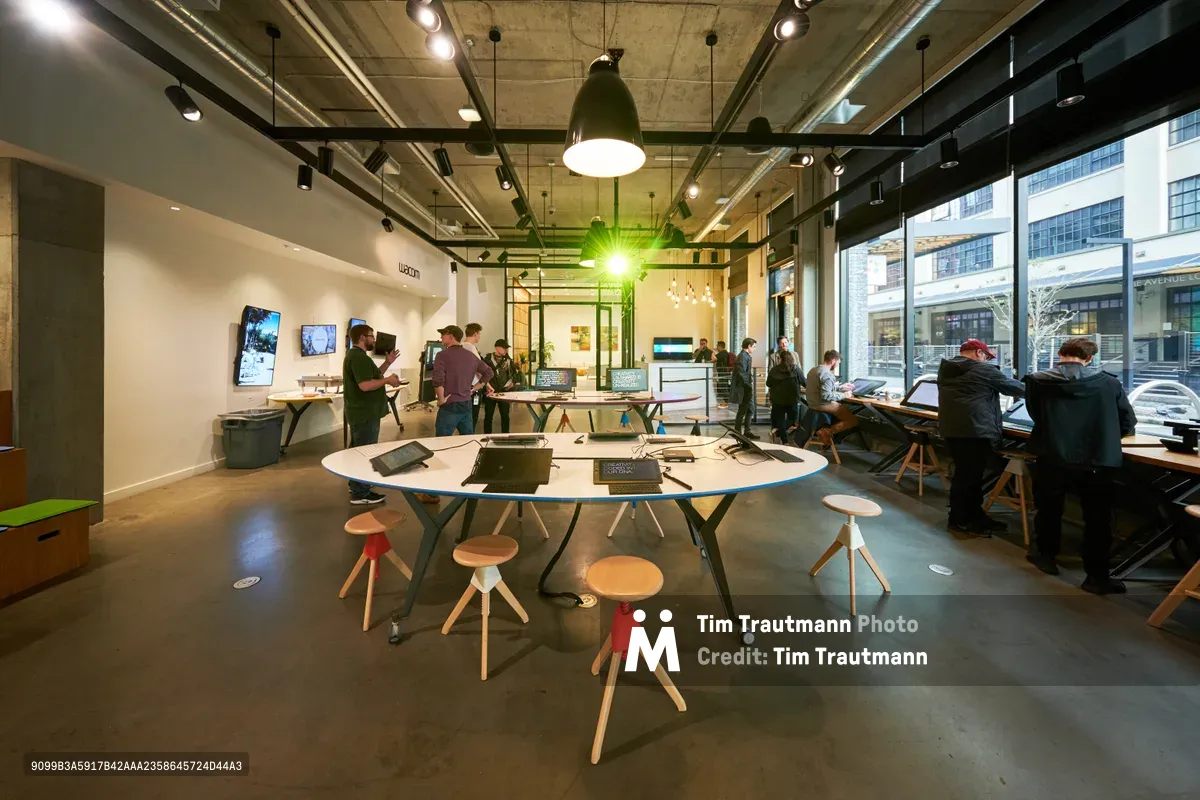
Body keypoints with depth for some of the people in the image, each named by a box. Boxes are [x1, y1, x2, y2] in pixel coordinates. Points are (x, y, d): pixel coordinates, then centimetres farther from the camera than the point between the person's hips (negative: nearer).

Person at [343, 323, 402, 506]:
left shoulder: (354, 355, 16)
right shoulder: (359, 357, -20)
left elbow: (371, 377, 16)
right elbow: (365, 385, -29)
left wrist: (387, 363, 10)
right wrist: (388, 380, -18)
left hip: (359, 412, 11)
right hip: (365, 414, -11)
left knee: (358, 450, 20)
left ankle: (356, 485, 32)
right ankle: (360, 494, 0)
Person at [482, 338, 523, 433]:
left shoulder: (508, 360, 6)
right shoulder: (488, 358, -3)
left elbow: (516, 372, 15)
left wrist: (515, 383, 6)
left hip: (504, 391, 2)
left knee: (505, 415, 6)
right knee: (488, 416, 4)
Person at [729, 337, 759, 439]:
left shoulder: (746, 356, 14)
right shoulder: (743, 356, -16)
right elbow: (742, 373, -24)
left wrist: (750, 385, 10)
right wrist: (749, 385, -17)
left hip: (747, 389, 10)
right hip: (743, 389, -10)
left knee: (750, 410, 15)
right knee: (742, 411, -1)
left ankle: (747, 432, 23)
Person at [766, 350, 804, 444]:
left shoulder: (774, 369, -6)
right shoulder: (796, 369, -8)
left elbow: (768, 384, 7)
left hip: (777, 399, 1)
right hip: (792, 399, -1)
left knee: (779, 419, 13)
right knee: (791, 418, 16)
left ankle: (784, 441, 9)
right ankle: (778, 431, -8)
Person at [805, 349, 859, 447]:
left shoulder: (813, 370, 10)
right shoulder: (827, 374, -20)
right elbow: (826, 395, -27)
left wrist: (841, 387, 25)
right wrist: (843, 395, -14)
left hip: (813, 403, 10)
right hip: (822, 405, -10)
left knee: (845, 408, 28)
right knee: (854, 420, -5)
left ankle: (827, 429, 11)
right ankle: (827, 432, -13)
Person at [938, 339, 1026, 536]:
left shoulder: (945, 369, 15)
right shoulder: (985, 370, -5)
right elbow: (1012, 386, 8)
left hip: (950, 428, 8)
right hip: (974, 429, -8)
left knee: (966, 473, 15)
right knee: (971, 475, 1)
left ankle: (975, 515, 23)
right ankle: (959, 520, 7)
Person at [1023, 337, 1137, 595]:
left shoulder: (1038, 381, -7)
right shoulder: (1108, 382, -4)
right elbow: (1129, 422, 5)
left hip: (1052, 458, 0)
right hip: (1096, 461, 0)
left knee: (1049, 510, 20)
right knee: (1097, 519, 12)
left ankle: (1046, 557, 36)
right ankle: (1097, 577, 18)